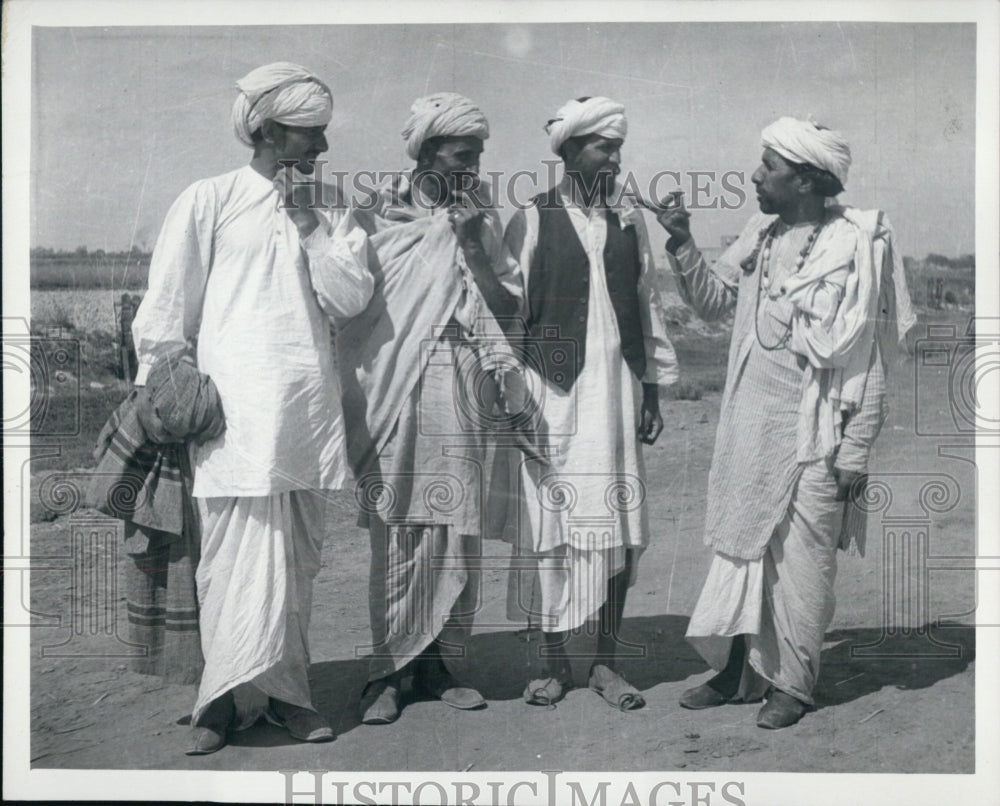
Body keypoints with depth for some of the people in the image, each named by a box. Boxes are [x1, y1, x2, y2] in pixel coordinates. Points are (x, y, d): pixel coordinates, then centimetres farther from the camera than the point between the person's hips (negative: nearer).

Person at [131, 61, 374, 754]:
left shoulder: (325, 219, 18)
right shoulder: (210, 201, 4)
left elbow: (351, 299, 5)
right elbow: (168, 305, 5)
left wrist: (307, 227, 1)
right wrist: (154, 388, 5)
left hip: (311, 404, 5)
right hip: (236, 404, -4)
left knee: (298, 559, 7)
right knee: (241, 557, -7)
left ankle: (284, 689, 16)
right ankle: (231, 695, 3)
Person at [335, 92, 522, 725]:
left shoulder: (481, 217, 12)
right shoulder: (377, 214, 5)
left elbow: (508, 305, 6)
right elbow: (351, 299, 4)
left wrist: (473, 243, -4)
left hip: (460, 393, 3)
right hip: (393, 392, -3)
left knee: (456, 528, 2)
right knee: (396, 532, -4)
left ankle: (436, 660, 14)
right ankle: (389, 667, 5)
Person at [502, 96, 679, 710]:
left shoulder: (630, 221, 12)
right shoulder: (532, 220, 2)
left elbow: (648, 306, 14)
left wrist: (653, 392, 12)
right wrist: (512, 400, -3)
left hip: (617, 392, 3)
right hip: (552, 390, -3)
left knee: (619, 528, 2)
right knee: (551, 527, 0)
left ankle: (608, 662, 14)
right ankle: (554, 662, 14)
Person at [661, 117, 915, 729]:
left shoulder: (854, 247, -11)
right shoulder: (761, 237, 8)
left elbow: (868, 362, -11)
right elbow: (712, 301, 19)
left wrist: (856, 450, -12)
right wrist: (683, 246, 4)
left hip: (812, 436, -6)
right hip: (749, 426, 6)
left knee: (801, 561, 2)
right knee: (740, 545, 12)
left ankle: (792, 684, 16)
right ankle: (737, 671, 24)